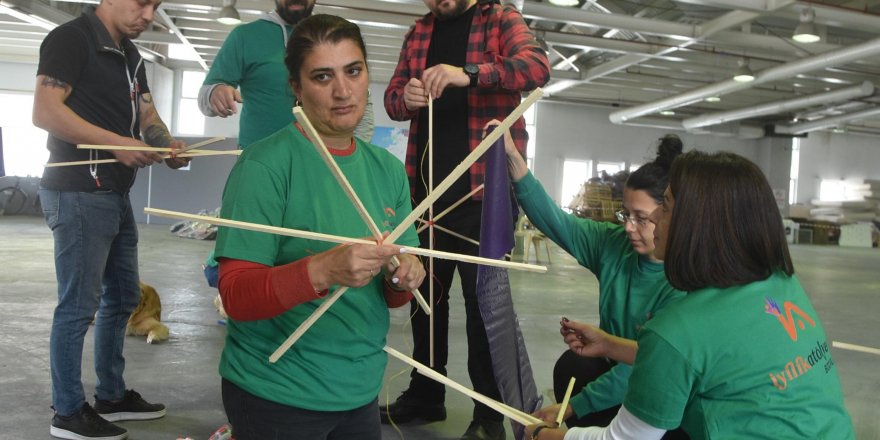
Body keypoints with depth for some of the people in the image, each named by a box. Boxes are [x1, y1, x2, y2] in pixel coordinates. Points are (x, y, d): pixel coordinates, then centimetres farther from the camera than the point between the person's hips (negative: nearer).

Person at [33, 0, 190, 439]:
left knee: (122, 298, 15)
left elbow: (147, 114, 14)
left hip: (116, 195, 9)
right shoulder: (71, 38, -9)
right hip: (78, 194, -9)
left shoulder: (130, 55, 17)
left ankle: (111, 396, 29)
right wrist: (116, 143, -23)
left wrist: (169, 147, -6)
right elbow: (45, 111, -19)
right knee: (79, 305, -2)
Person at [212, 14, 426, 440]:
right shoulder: (265, 164, -16)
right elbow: (236, 296, -19)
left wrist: (402, 280, -16)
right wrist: (323, 270, -34)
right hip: (277, 397, -5)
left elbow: (391, 295, 6)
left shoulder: (388, 168, 1)